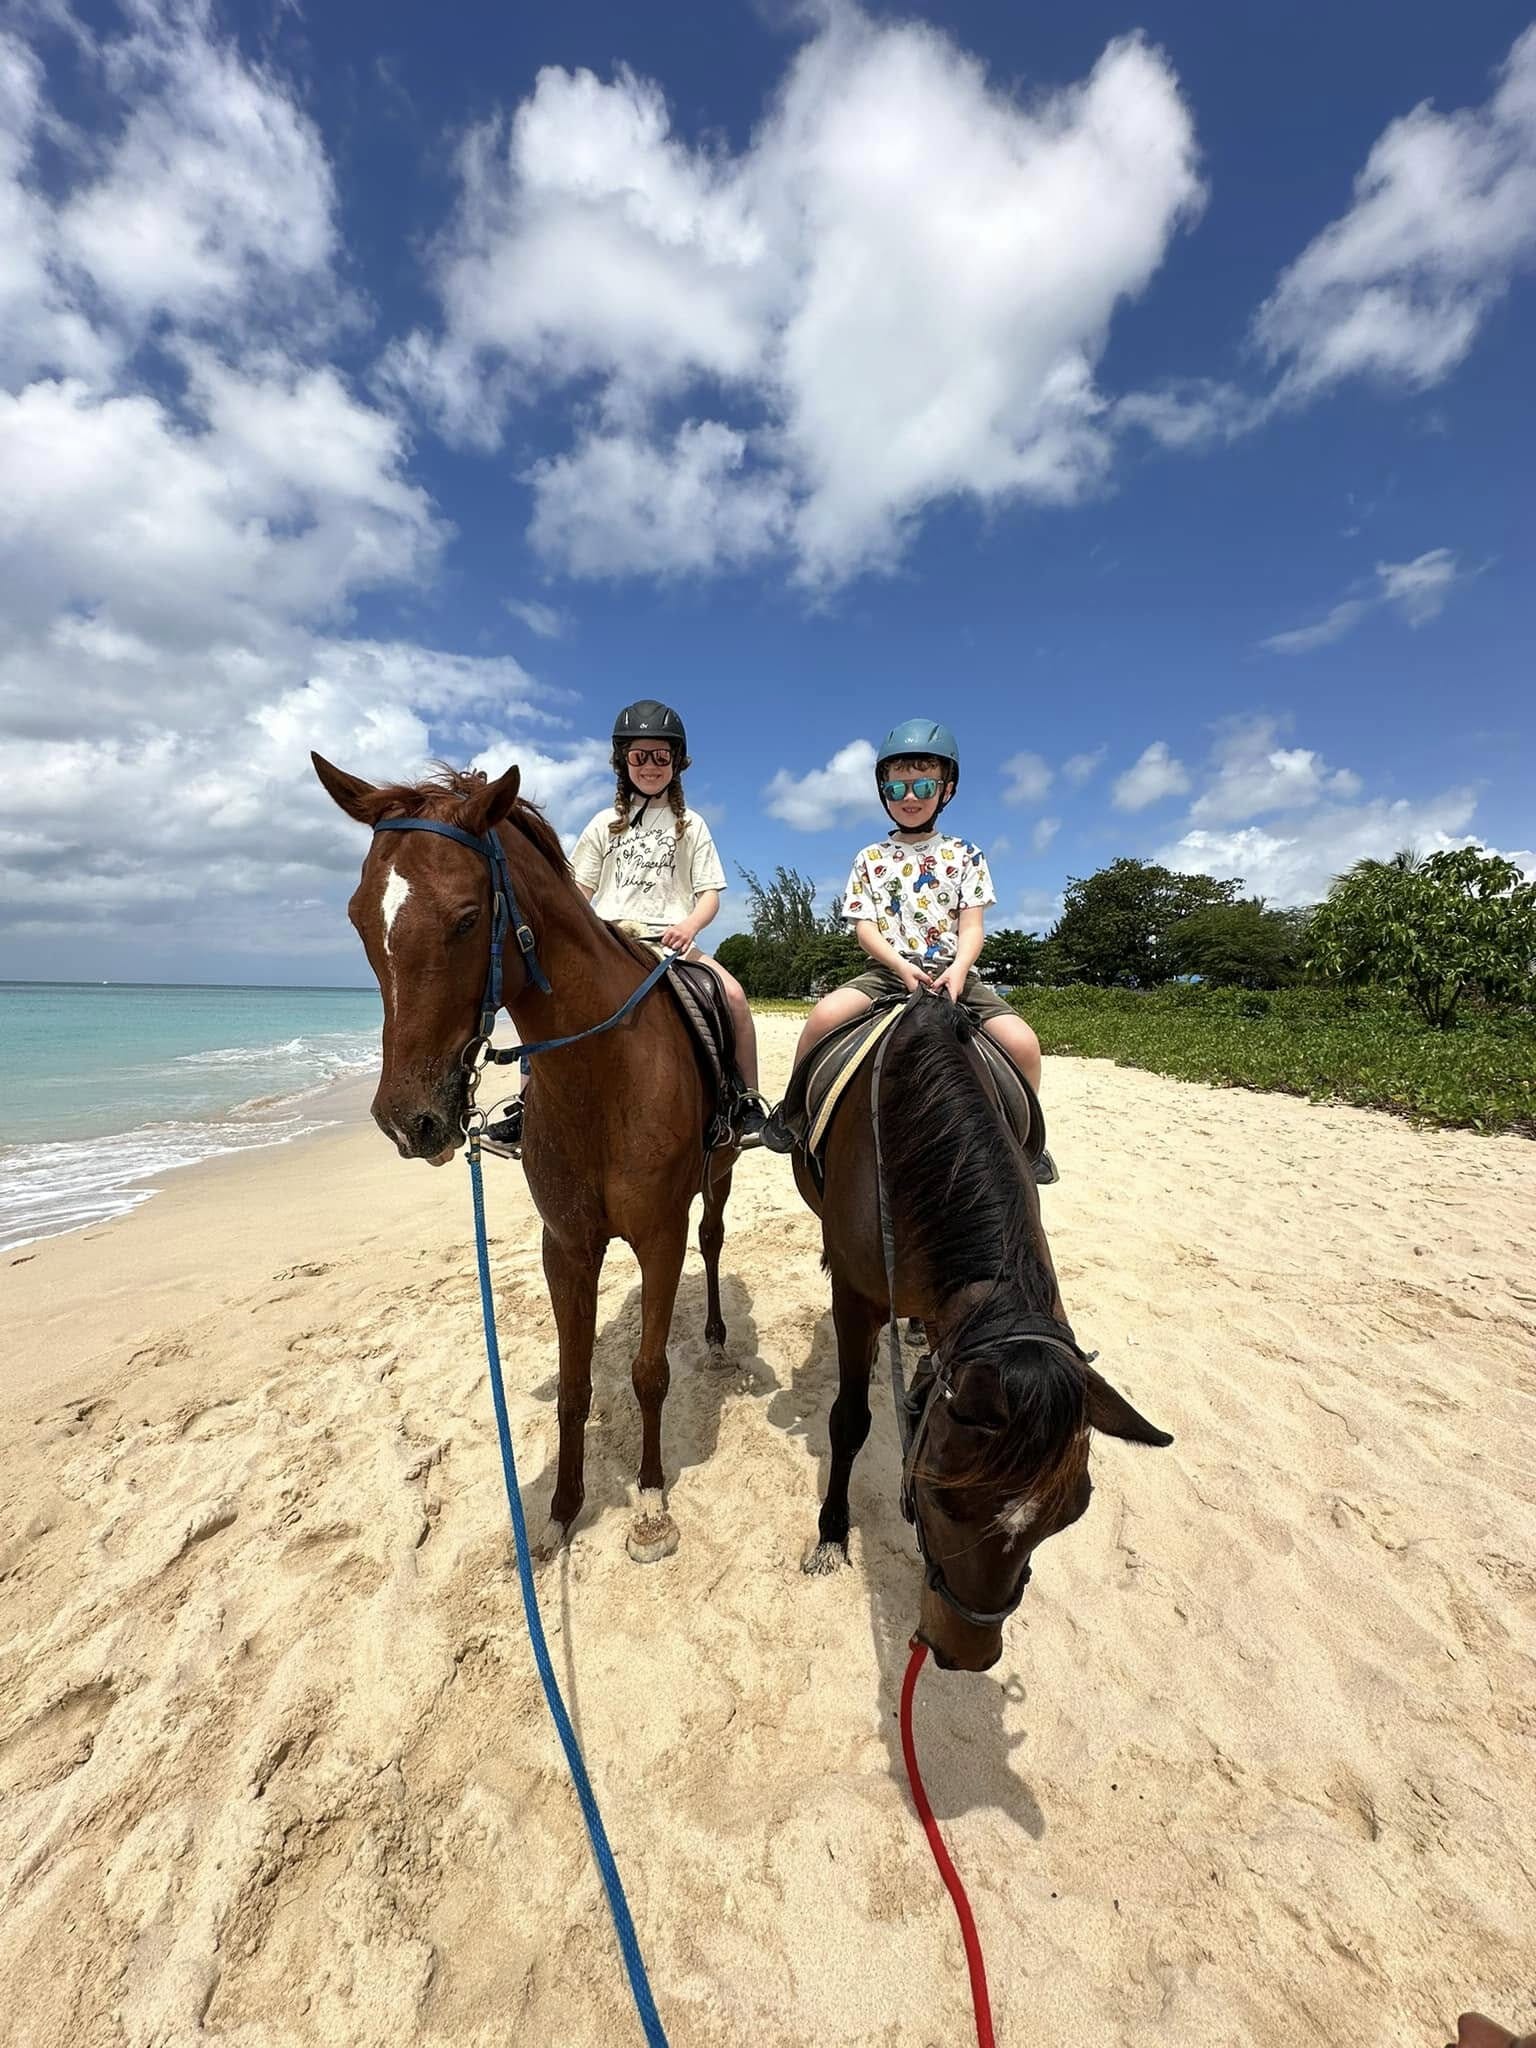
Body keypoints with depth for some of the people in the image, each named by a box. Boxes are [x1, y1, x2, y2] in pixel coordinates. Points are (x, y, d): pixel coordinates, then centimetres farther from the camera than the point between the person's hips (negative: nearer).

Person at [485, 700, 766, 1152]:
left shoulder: (690, 825, 13)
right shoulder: (606, 823, 16)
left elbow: (710, 893, 5)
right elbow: (579, 891, 15)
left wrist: (690, 924, -17)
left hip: (670, 937, -1)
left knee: (732, 993, -29)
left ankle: (749, 1102, -16)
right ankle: (529, 1103, -11)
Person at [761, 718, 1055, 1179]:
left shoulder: (964, 855, 10)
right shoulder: (871, 859, 10)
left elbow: (971, 925, 2)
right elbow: (864, 928, 2)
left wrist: (958, 968, -20)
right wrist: (902, 965, -17)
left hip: (952, 971, 1)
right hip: (889, 970, 0)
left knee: (1022, 1042, -21)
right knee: (825, 1015, -30)